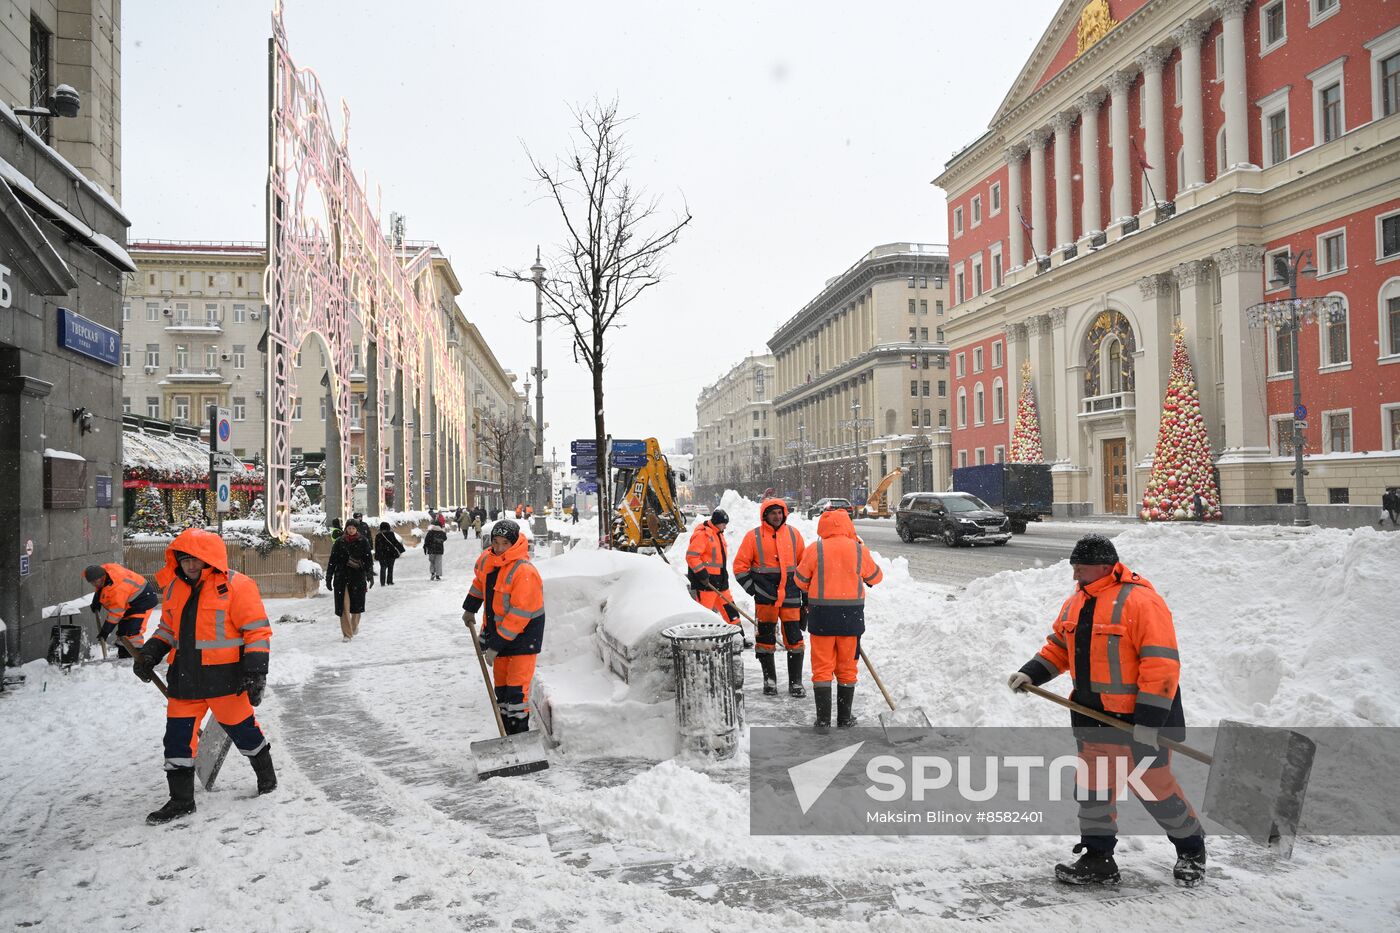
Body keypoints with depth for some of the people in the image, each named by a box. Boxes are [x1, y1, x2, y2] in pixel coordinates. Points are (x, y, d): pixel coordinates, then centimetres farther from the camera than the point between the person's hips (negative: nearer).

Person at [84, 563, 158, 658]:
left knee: (133, 631, -22)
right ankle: (123, 656, 26)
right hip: (129, 601, 10)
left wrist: (105, 631, -19)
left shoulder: (117, 589, -36)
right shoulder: (102, 569, -12)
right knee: (122, 630, 15)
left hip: (143, 599, -10)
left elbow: (115, 613, -27)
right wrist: (96, 600, 14)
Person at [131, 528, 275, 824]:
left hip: (224, 677, -5)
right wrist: (150, 653, 6)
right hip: (184, 676, 6)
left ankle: (267, 777, 33)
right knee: (178, 736, 6)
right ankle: (181, 800, 21)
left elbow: (257, 630, -11)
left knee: (242, 729, 8)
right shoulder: (173, 588, 9)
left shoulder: (236, 586, -11)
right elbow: (168, 627, 23)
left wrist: (255, 671, -16)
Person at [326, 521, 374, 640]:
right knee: (343, 605, -4)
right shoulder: (339, 542, 5)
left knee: (357, 604, 3)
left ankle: (354, 625, 31)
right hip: (342, 577, 1)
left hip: (358, 577, -1)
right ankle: (346, 633, 2)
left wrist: (370, 575, -10)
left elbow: (368, 559, 0)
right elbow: (332, 561, 8)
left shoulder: (363, 542, 3)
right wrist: (328, 578, 7)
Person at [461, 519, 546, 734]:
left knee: (517, 686, -11)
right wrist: (470, 609, 27)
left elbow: (519, 615, -27)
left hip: (524, 631, -8)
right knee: (501, 683, 14)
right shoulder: (486, 560, -3)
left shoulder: (524, 572, -27)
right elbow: (480, 581, 22)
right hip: (498, 626, 8)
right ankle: (507, 732, 24)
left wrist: (496, 645, -24)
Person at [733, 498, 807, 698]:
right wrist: (752, 588, -7)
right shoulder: (754, 536, -1)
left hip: (790, 596, 1)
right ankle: (769, 680, 20)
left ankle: (795, 683, 11)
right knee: (765, 638, 6)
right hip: (765, 597, -1)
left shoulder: (793, 534, 6)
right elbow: (740, 566, 0)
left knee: (794, 638, 0)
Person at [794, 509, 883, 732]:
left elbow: (800, 581, 2)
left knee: (822, 667, 7)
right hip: (851, 616, 1)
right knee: (847, 668, 13)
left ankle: (823, 720, 6)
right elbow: (875, 577, 12)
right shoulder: (860, 550, -4)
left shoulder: (815, 550, -8)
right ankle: (844, 718, 19)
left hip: (821, 615, -1)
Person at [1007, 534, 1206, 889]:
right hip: (1093, 715, 7)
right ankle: (1097, 859, 22)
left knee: (1155, 786, 6)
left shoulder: (1140, 601, -19)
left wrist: (1148, 721, -23)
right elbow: (1059, 647, 18)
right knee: (1093, 785, 9)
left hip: (1141, 716, -7)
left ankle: (1191, 849, 31)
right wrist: (1031, 674, 2)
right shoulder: (1076, 602, 7)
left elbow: (1161, 665, -22)